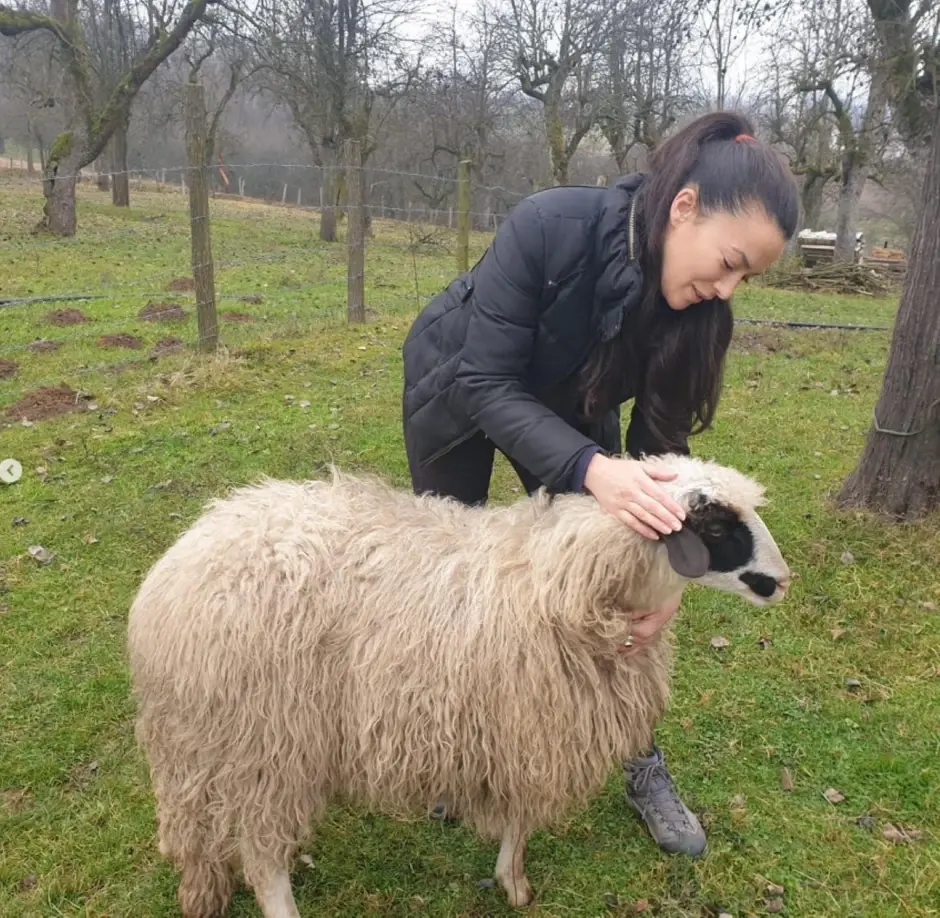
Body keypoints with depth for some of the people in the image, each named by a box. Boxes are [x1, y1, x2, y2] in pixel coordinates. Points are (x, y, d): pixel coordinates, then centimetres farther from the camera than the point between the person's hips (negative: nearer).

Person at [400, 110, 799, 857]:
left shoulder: (696, 304, -24)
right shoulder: (550, 227, -39)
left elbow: (660, 439, -20)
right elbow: (487, 383, -37)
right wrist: (591, 468, -52)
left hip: (565, 405, 3)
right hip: (458, 388, -3)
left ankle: (640, 761, 20)